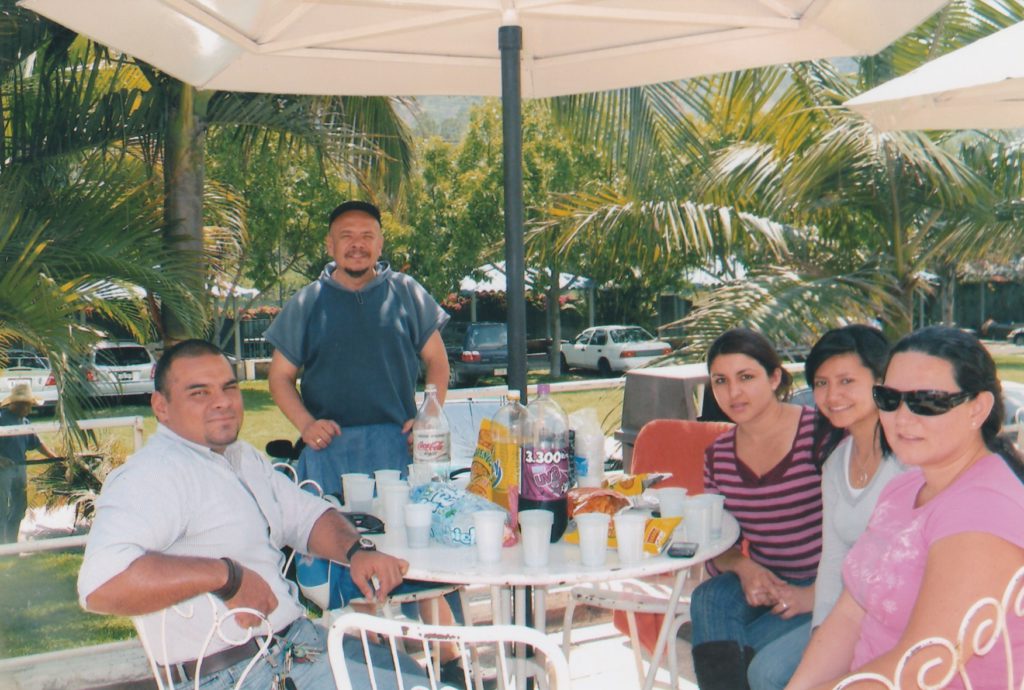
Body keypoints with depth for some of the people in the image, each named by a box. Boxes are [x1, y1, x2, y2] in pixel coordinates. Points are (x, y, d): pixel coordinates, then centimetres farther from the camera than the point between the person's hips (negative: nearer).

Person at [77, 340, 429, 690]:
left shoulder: (243, 456, 14)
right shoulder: (152, 474, -19)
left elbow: (306, 514, 18)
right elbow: (101, 584, -33)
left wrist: (357, 551, -3)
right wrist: (226, 575, -28)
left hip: (296, 637, 10)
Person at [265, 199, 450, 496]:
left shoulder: (406, 292, 10)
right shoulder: (306, 303, 10)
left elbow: (436, 360, 13)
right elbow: (280, 375, 11)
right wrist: (306, 424, -5)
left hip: (396, 446, 0)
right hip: (328, 448, 0)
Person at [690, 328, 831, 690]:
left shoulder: (821, 434, -13)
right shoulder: (718, 455, 5)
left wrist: (816, 593, -20)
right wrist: (743, 568, -11)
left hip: (829, 591, -5)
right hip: (763, 585, 5)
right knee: (708, 599, -25)